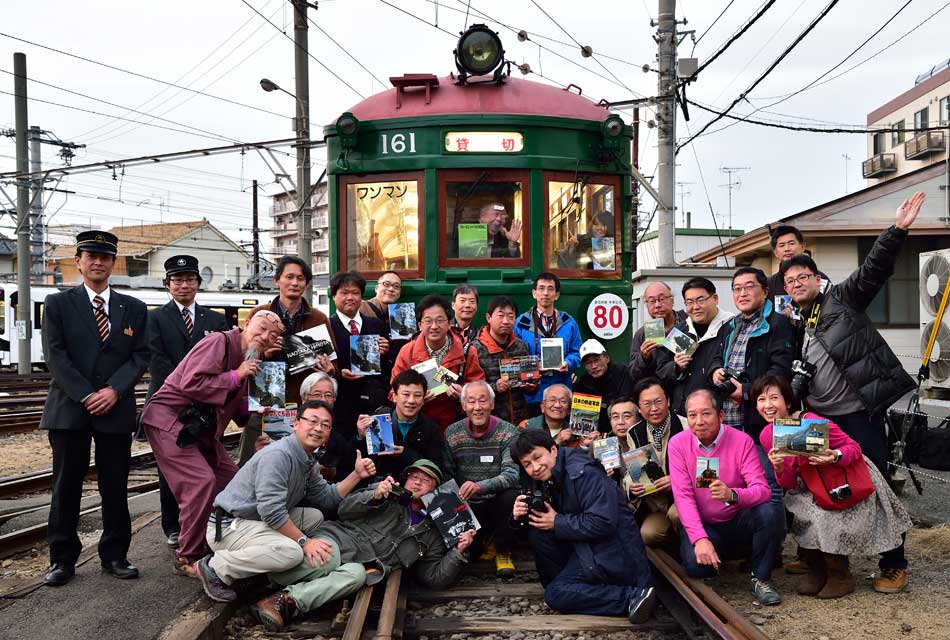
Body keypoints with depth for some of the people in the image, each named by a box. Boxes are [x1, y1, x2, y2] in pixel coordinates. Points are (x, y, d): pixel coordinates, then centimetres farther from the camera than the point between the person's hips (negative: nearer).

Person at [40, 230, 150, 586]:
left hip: (116, 410, 1)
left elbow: (140, 356, 4)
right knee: (66, 487, 4)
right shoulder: (58, 304, 5)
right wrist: (86, 396, -12)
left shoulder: (134, 309, 10)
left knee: (115, 487, 6)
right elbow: (55, 356, -3)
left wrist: (114, 390, -11)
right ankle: (63, 559, 15)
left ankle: (114, 555, 17)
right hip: (68, 410, -1)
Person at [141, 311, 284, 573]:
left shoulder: (250, 362, 12)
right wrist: (235, 377, -19)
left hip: (201, 429, 9)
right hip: (169, 420, -9)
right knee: (202, 481, -19)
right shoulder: (219, 342, -15)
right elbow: (191, 383, -26)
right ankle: (188, 558, -6)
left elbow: (240, 415, 15)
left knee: (232, 480, 7)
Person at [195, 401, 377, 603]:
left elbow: (326, 497, 12)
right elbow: (271, 511, -27)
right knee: (290, 552, -29)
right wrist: (304, 541, -21)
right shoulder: (278, 455, -22)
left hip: (259, 522, 10)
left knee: (315, 516, 12)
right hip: (229, 526, -10)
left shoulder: (307, 461, 10)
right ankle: (215, 568, -9)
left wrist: (357, 475, 1)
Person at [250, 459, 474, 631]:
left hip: (362, 565, 2)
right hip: (339, 538, -1)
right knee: (325, 561, -37)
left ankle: (289, 600, -40)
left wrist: (458, 551, -3)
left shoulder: (431, 535, 20)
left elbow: (436, 578, 11)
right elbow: (345, 510, 5)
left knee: (356, 575, -36)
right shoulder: (389, 492, 14)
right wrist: (375, 495, -11)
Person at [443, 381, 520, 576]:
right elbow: (447, 474, 4)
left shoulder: (508, 432, -8)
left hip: (497, 501, -2)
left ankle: (503, 552, -6)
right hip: (466, 506, 2)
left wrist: (480, 486, -39)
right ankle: (482, 543, 19)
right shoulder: (452, 433, 0)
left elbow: (512, 474, -21)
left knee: (510, 496, -34)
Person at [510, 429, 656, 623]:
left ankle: (632, 596, -15)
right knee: (537, 533, -2)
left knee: (555, 596, -16)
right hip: (586, 548, 9)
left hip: (616, 555, -9)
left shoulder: (584, 473, -20)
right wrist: (520, 516, -9)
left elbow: (603, 523, -27)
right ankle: (565, 581, 6)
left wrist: (557, 523, -17)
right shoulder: (546, 480, 9)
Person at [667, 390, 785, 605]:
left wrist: (732, 495, -41)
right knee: (695, 564, -29)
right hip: (702, 525, 0)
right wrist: (699, 538, -26)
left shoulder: (741, 441, -12)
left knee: (770, 513, -29)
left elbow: (762, 490, -19)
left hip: (739, 521, 1)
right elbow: (683, 496, -14)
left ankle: (761, 579, -7)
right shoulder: (678, 444, -9)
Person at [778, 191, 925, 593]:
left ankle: (894, 565, 8)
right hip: (820, 418, 6)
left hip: (859, 413, -6)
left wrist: (898, 230, -25)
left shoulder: (842, 298, 0)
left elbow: (874, 269, -13)